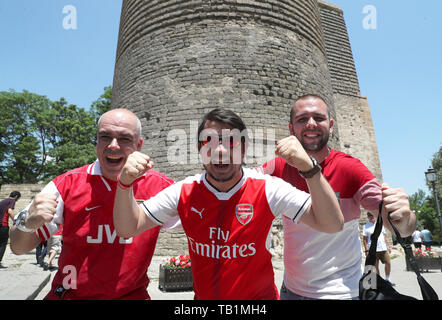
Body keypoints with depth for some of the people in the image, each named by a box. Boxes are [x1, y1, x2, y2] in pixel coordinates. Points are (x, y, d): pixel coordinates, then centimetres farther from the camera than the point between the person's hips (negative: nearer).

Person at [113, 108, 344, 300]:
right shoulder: (184, 193, -11)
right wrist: (125, 183, -26)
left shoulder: (267, 190, -18)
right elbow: (128, 228, -9)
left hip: (259, 295, -1)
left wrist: (309, 168, -36)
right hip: (202, 296, 2)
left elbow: (332, 225, -22)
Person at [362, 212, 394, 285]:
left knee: (388, 263, 3)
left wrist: (387, 246, 14)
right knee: (375, 266, 2)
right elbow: (364, 239, -3)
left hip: (383, 248, 4)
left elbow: (384, 236, 20)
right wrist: (366, 250, -10)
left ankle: (387, 279, 21)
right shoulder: (366, 226, -2)